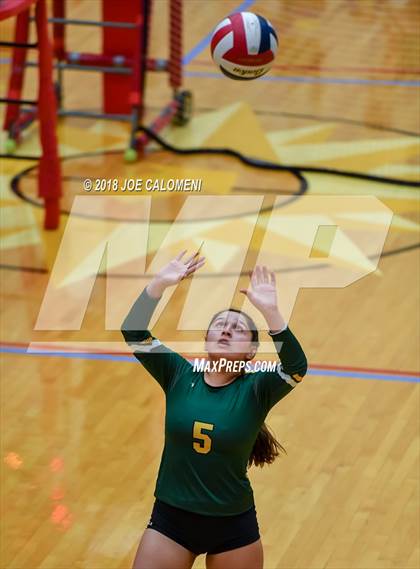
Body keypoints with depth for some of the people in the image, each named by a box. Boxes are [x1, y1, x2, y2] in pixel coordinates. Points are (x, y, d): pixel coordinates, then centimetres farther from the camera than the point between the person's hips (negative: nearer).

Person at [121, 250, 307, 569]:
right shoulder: (178, 375, -2)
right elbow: (133, 332, -13)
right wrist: (159, 285, -25)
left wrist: (270, 311, -38)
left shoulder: (255, 391, -7)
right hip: (171, 519, 1)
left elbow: (296, 366, -27)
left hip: (233, 526, -1)